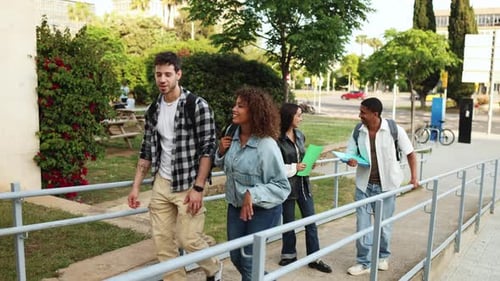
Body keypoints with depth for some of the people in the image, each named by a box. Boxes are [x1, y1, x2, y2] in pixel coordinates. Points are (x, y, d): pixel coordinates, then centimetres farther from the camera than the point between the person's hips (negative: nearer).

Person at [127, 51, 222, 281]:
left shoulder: (198, 106, -11)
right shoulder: (153, 110, 7)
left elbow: (208, 149, -13)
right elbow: (147, 151, 12)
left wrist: (198, 188, -17)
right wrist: (136, 186, 9)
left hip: (188, 185, -5)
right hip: (161, 184, 6)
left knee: (189, 239, -3)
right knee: (162, 241, 8)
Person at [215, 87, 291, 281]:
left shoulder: (267, 145, -24)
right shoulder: (232, 134, -5)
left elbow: (281, 185, -20)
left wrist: (253, 194, -31)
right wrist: (221, 152, -9)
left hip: (263, 210, -6)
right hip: (235, 206, 7)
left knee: (249, 260, 6)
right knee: (236, 257, 18)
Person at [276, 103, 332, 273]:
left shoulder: (300, 135, 7)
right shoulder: (277, 139, -15)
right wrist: (293, 168, -17)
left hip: (303, 183, 6)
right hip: (287, 185, -6)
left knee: (311, 222, 8)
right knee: (288, 222, 10)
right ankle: (289, 255, 29)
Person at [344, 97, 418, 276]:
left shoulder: (394, 129, -14)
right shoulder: (358, 131, -6)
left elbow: (410, 153, -3)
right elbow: (350, 154, -1)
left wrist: (414, 177, -10)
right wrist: (350, 161, -25)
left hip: (386, 184, -2)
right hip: (364, 184, 2)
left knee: (384, 224, 12)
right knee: (362, 224, 2)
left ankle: (383, 256, 36)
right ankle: (364, 262, 16)